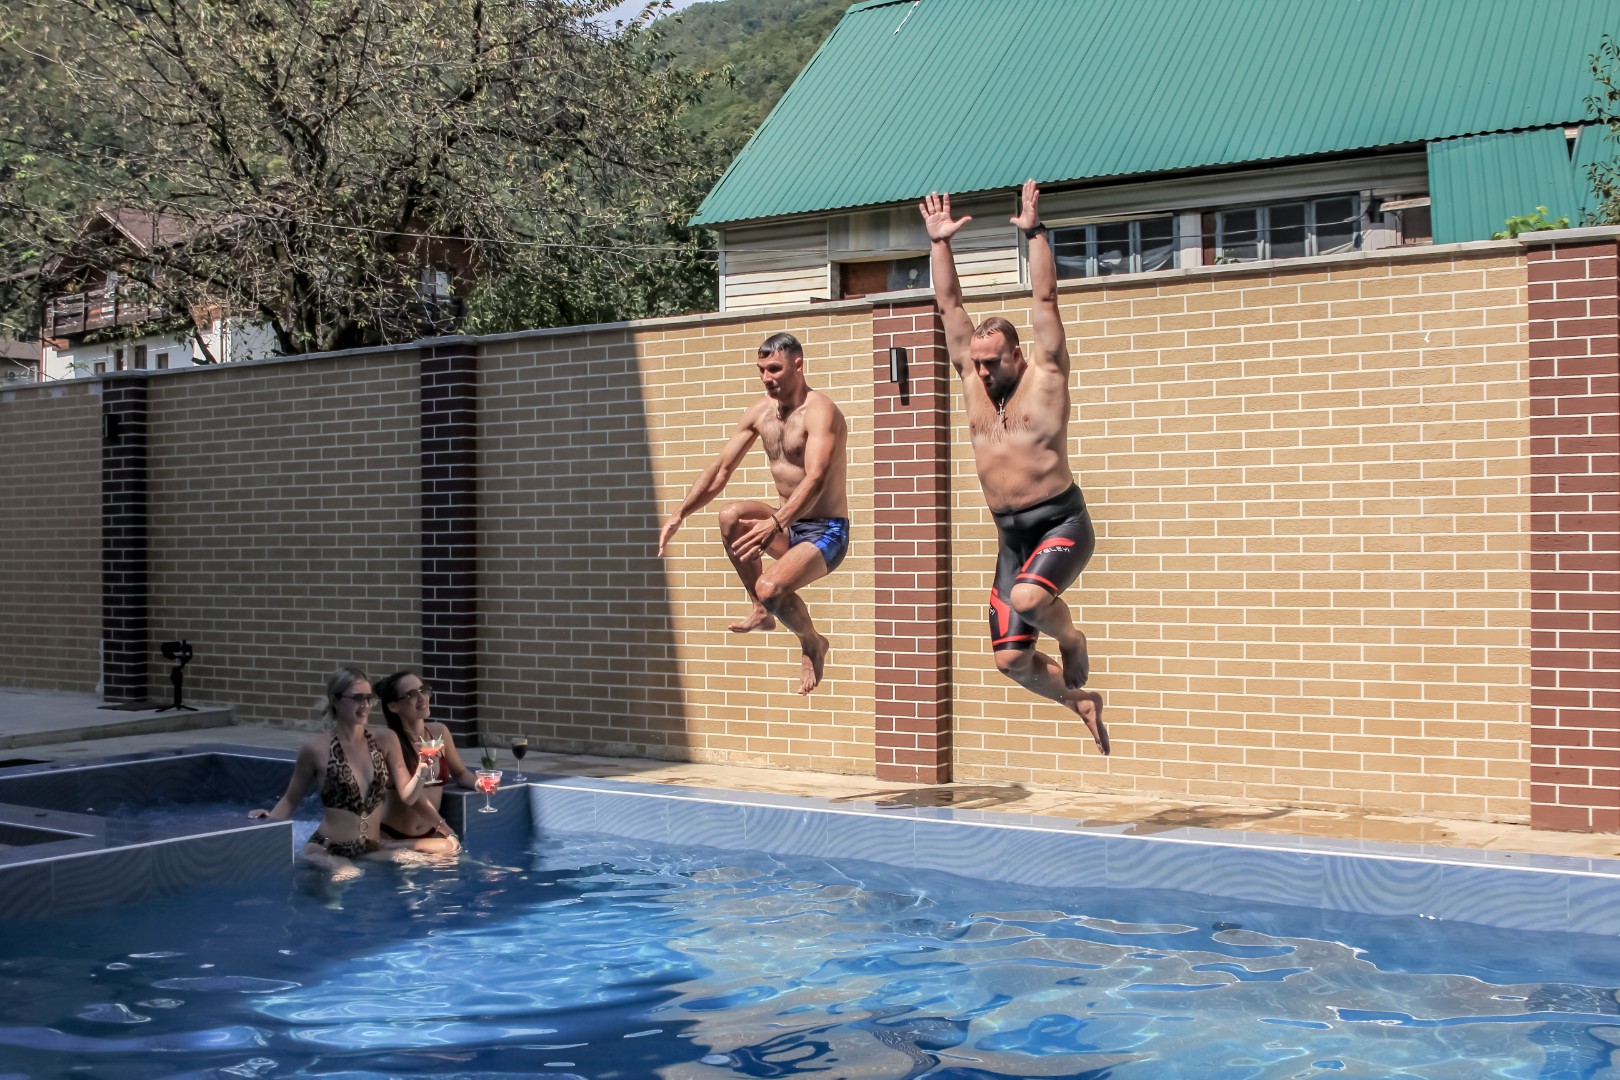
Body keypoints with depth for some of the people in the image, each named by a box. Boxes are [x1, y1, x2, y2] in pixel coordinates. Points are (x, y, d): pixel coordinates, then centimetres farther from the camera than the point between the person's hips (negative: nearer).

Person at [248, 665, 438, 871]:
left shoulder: (384, 742, 2)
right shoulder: (316, 749, -6)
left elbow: (407, 795, 1)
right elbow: (291, 799, 6)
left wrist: (421, 773, -19)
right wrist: (268, 820, -13)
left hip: (372, 850, 5)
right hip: (326, 850, -5)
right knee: (346, 875, -33)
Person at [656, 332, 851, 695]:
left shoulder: (820, 412, -18)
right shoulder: (760, 412, 4)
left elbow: (815, 479, -34)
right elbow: (720, 471, 7)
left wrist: (775, 524, -49)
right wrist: (678, 515, -6)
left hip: (827, 533, -7)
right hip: (787, 525, 7)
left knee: (770, 588, -30)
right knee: (731, 516, -23)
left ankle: (812, 644, 3)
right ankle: (760, 613, -4)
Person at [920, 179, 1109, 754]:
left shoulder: (1045, 375, -2)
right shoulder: (974, 380, 9)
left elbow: (1045, 298, -10)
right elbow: (949, 305, 10)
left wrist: (1034, 231, -11)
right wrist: (940, 242, 7)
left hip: (1062, 523, -6)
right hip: (1011, 534, 6)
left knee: (1027, 597, -34)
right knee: (1011, 658, 0)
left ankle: (1071, 638, 1)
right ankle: (1079, 698, 29)